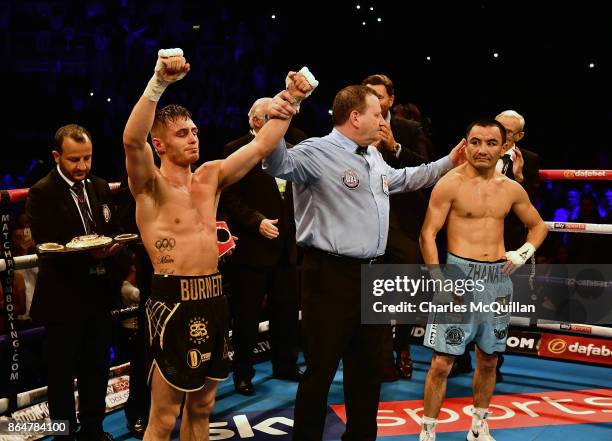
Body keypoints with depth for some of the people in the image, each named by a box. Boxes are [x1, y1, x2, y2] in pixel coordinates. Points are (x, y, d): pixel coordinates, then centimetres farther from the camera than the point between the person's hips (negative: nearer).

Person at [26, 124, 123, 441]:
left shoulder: (100, 187, 8)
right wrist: (90, 253, -32)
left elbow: (112, 231, 10)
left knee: (97, 367, 16)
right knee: (62, 372, 8)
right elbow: (49, 248, -18)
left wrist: (111, 248, -13)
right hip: (63, 297, -5)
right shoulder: (41, 194, -11)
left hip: (98, 293, 6)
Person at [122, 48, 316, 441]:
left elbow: (262, 145, 6)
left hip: (213, 299, 6)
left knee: (201, 408, 18)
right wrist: (158, 83, -38)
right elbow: (132, 140, -26)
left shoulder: (211, 177, 11)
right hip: (174, 302, -6)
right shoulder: (150, 185, -6)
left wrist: (290, 100, -7)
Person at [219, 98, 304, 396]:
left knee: (287, 310, 12)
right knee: (247, 315, 4)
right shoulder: (236, 150, -7)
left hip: (286, 246, 6)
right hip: (252, 246, -6)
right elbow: (230, 198, -12)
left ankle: (285, 365, 28)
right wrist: (258, 222, -20)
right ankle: (243, 373, 17)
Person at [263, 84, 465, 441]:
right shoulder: (318, 152, -13)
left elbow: (401, 179, 34)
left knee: (369, 365, 20)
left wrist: (448, 163, 38)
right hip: (332, 276, -9)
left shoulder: (374, 157, 16)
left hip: (372, 273, 9)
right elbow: (280, 163, -32)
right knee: (322, 368, 0)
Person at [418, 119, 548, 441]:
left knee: (488, 360, 15)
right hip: (460, 273, -5)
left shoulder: (512, 189, 8)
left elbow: (538, 226, 23)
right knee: (442, 362, -6)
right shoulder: (451, 184, -7)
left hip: (499, 278, 5)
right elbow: (427, 235, -9)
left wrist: (525, 252, 4)